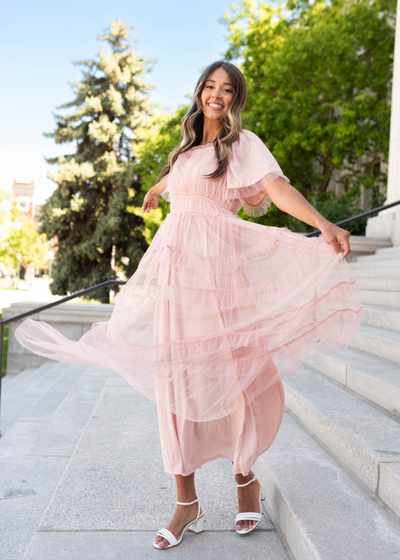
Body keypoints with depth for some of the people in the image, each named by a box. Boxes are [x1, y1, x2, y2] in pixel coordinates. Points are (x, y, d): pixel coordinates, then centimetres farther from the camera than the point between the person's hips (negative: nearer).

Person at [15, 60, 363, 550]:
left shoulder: (243, 143, 4)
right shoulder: (186, 147, 21)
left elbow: (279, 189, -12)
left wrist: (324, 225, -28)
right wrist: (155, 190, 63)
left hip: (217, 265, -5)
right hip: (173, 264, 5)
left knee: (232, 370, -1)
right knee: (176, 376, 1)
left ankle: (245, 477, 25)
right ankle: (187, 504, 10)